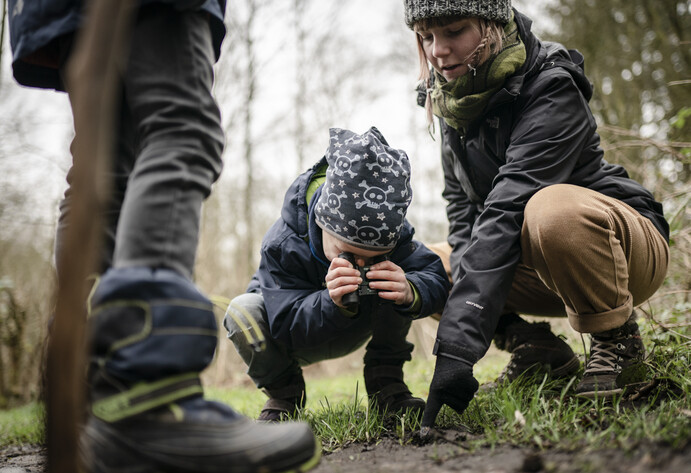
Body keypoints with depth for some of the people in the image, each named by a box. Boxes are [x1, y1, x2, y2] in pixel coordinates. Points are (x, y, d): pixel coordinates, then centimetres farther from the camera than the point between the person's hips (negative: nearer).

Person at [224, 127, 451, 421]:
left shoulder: (390, 231, -26)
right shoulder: (282, 244, -35)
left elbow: (436, 278, -29)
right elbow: (288, 327, -35)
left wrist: (410, 294, -54)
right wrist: (334, 304, -56)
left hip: (353, 333, 2)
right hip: (297, 339, -1)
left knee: (399, 284, -27)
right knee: (242, 311, -34)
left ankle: (385, 384, -10)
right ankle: (283, 393, -6)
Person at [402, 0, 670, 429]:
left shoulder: (550, 87, -22)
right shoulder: (453, 96, 1)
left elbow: (508, 212, -34)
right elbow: (463, 206, 2)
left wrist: (458, 345, -42)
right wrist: (470, 278, -21)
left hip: (626, 244, -7)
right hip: (537, 268, 7)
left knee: (552, 208, -39)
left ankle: (618, 341, -14)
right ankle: (538, 350, 2)